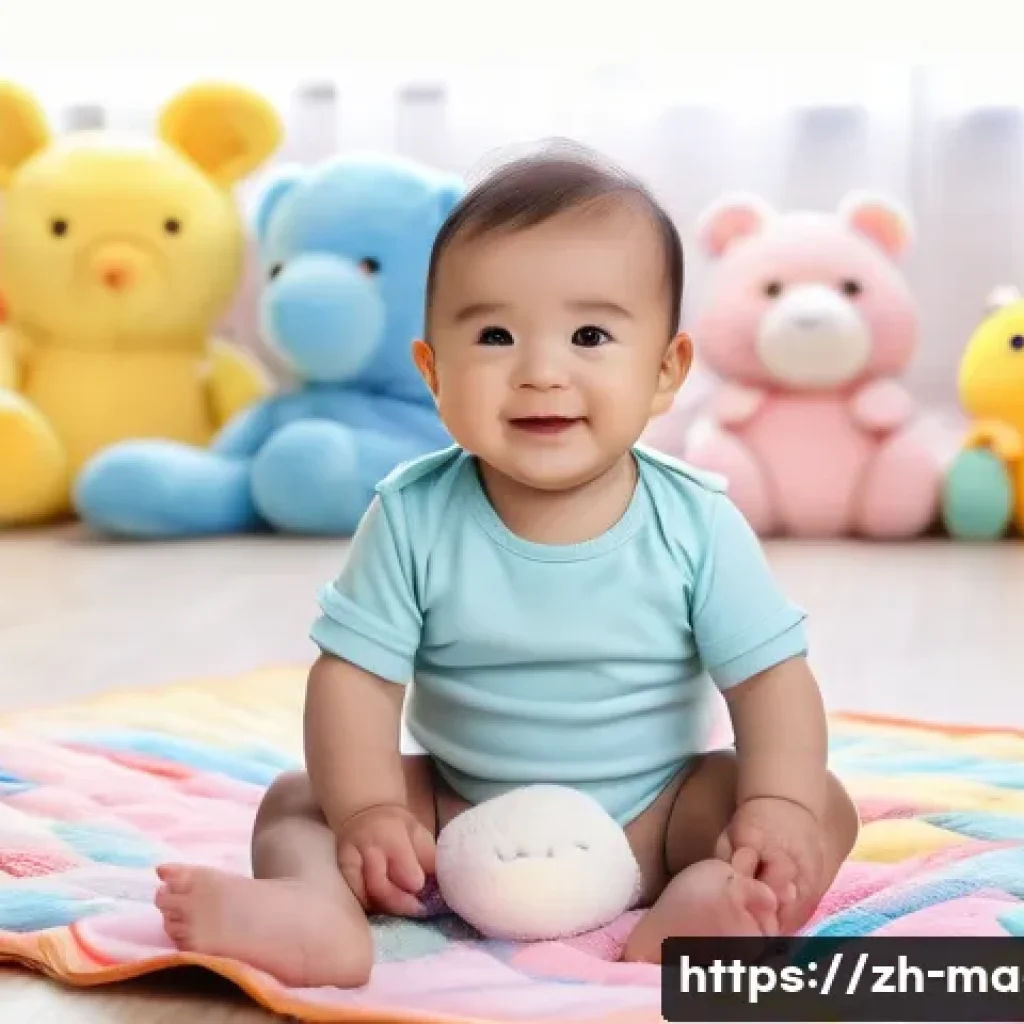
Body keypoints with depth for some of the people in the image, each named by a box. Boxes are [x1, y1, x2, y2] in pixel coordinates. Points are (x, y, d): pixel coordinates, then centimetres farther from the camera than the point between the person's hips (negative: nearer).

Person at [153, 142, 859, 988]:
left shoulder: (695, 524, -12)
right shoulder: (414, 518, -12)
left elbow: (773, 677, -12)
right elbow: (354, 674, -12)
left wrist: (778, 808, -28)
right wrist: (368, 812, -26)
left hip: (652, 818, 0)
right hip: (463, 819, 1)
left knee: (825, 807, -20)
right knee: (297, 799, -14)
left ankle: (703, 904, -46)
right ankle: (321, 912, -43)